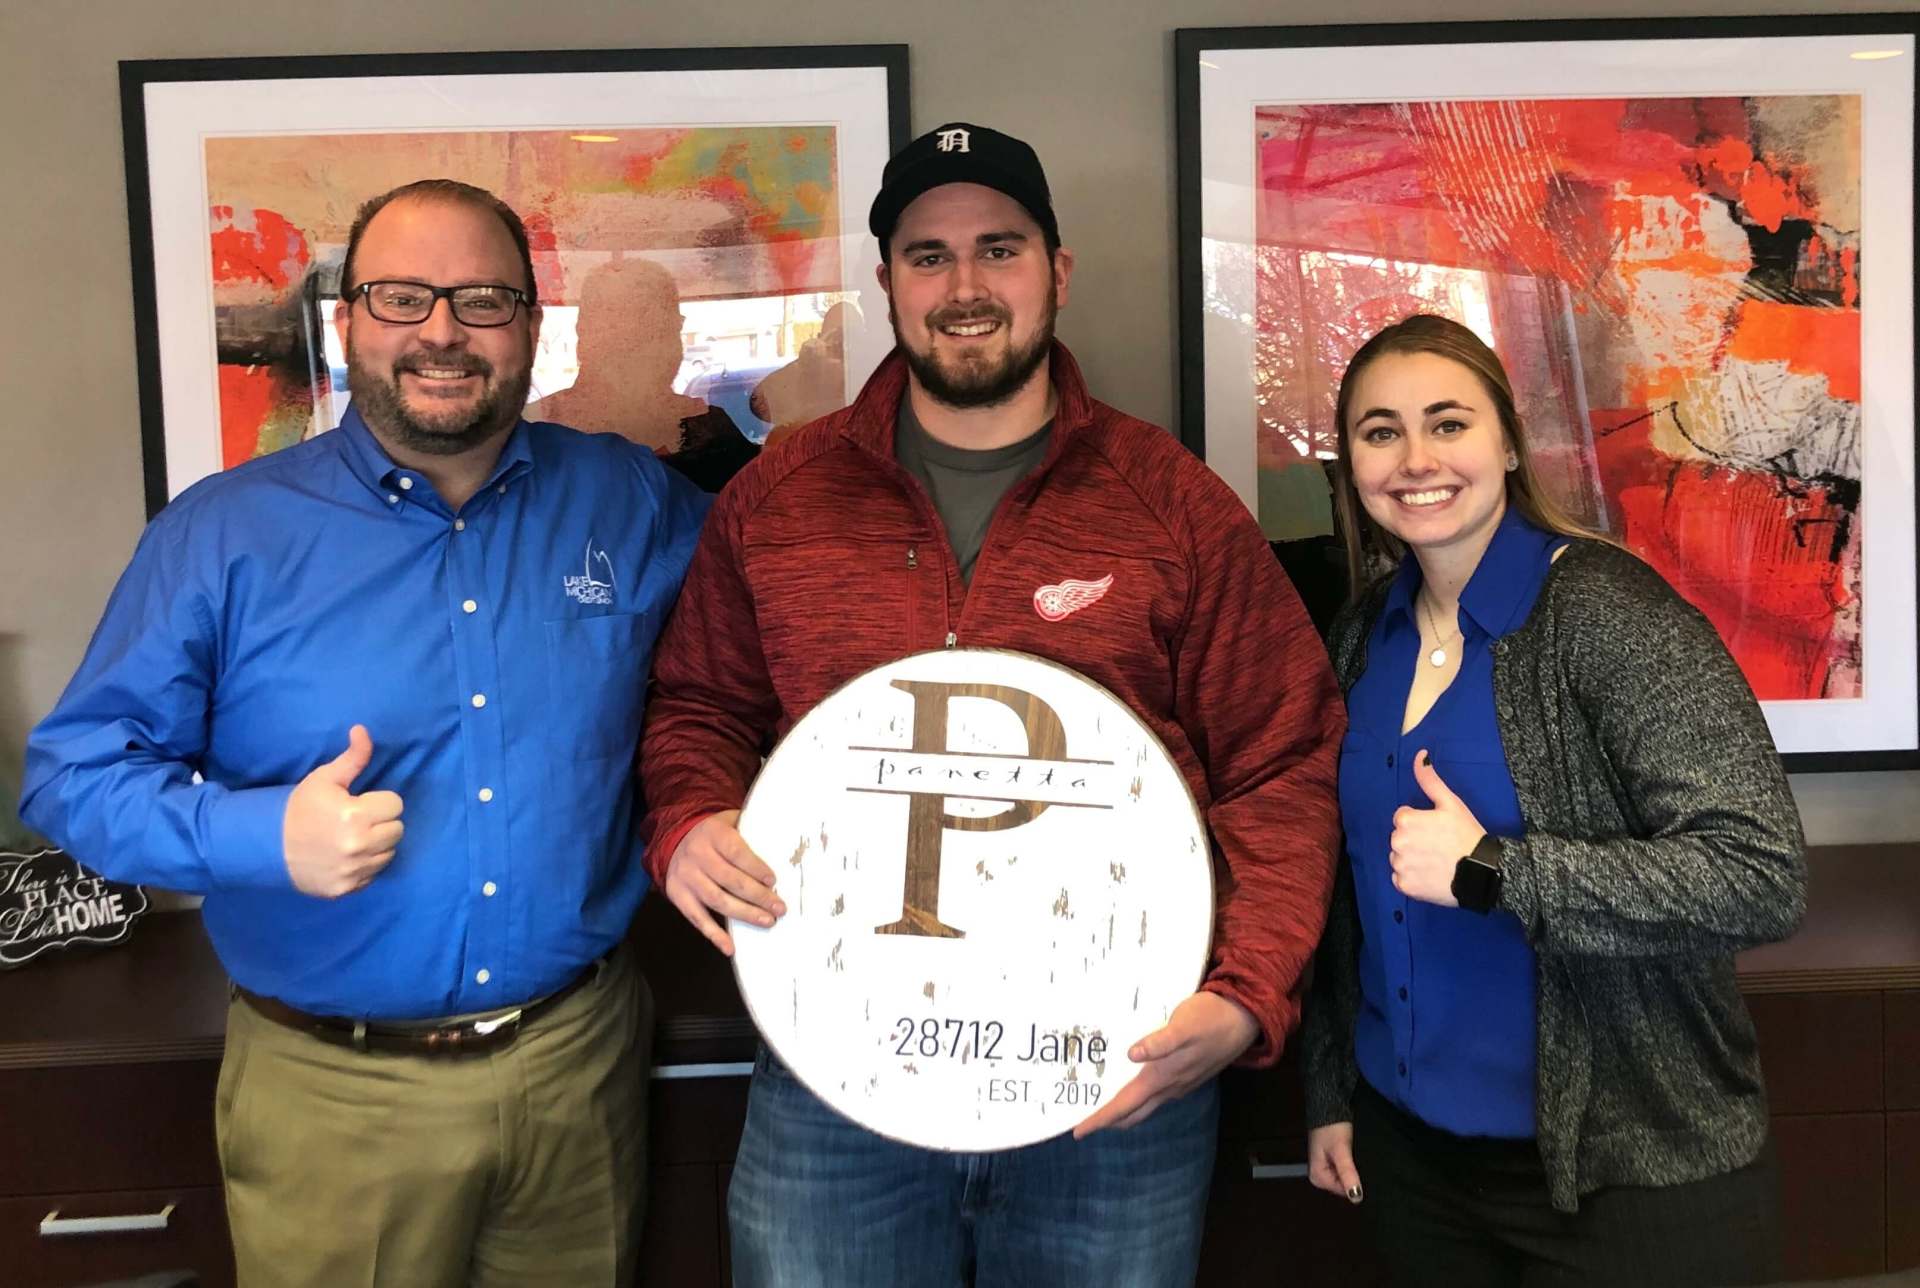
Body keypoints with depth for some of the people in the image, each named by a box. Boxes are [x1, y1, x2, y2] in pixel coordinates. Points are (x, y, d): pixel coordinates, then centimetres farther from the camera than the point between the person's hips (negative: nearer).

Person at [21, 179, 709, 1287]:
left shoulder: (630, 502, 0)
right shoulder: (222, 533, -5)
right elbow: (74, 772, -3)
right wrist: (265, 836, -22)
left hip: (582, 1066, 2)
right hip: (332, 1097, -1)